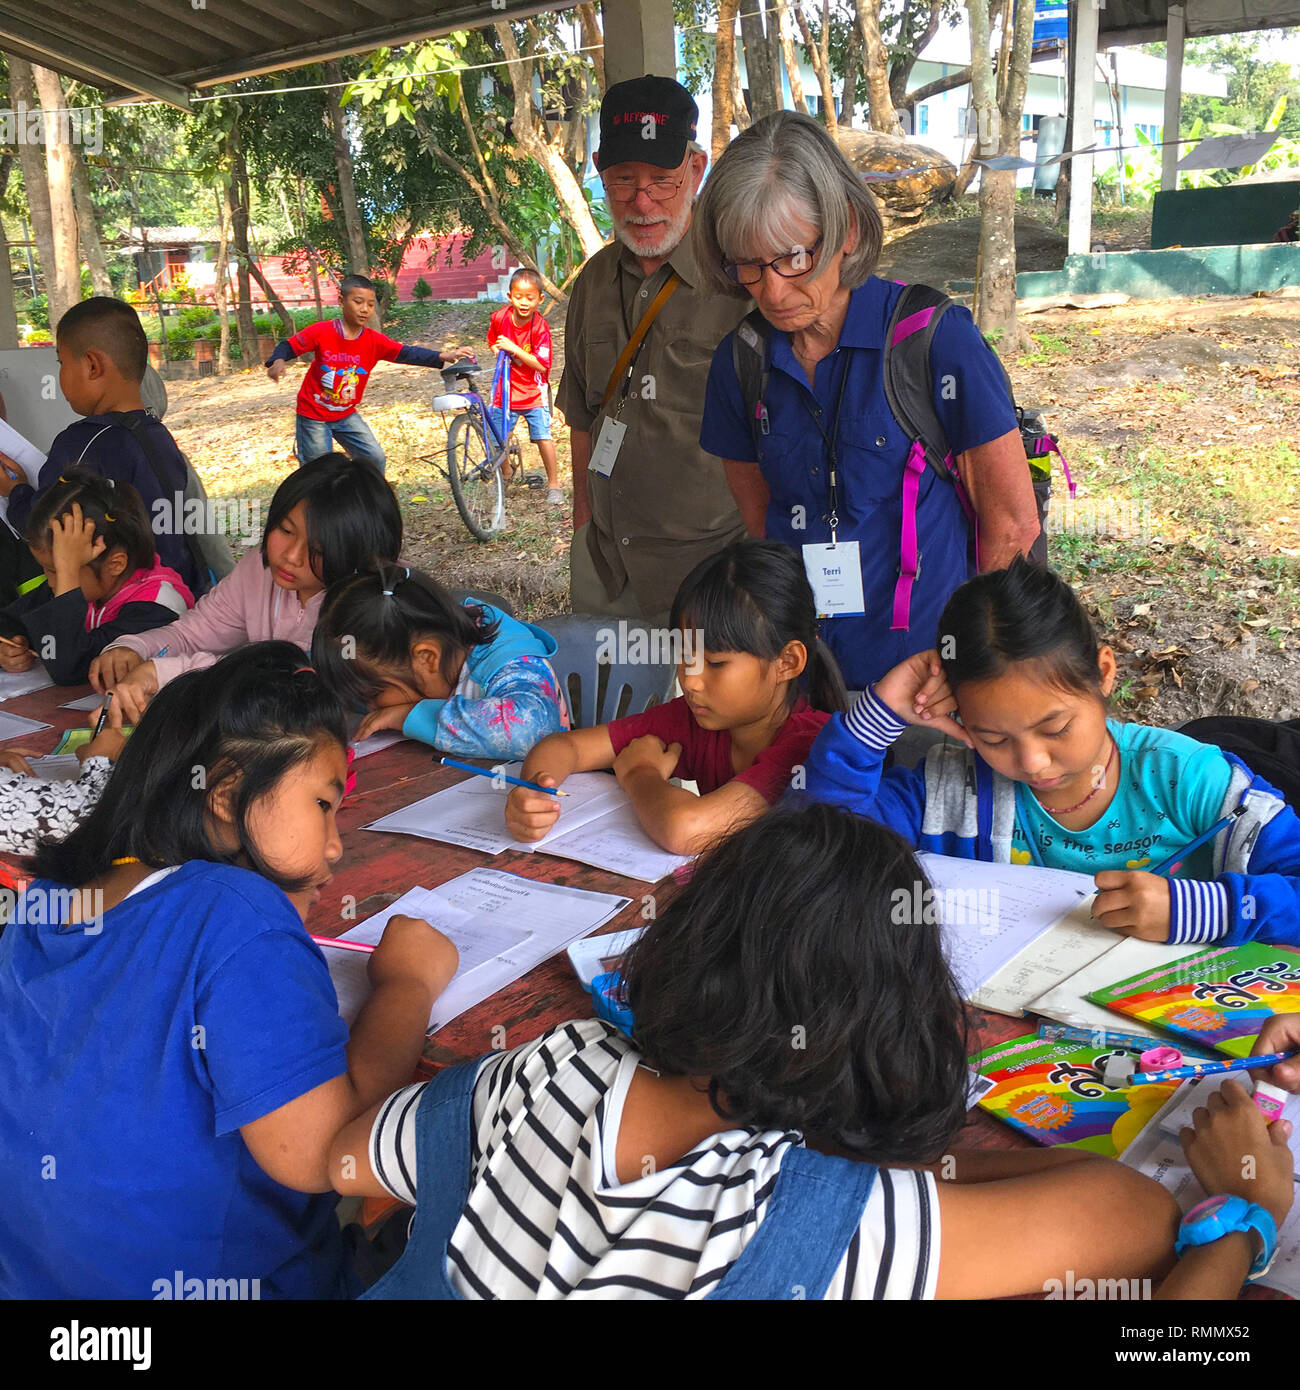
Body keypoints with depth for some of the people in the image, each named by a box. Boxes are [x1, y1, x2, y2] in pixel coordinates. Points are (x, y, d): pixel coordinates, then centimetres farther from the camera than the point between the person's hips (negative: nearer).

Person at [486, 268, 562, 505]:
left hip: (533, 391, -3)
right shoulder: (500, 318, -6)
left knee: (543, 437, -11)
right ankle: (505, 477, 32)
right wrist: (498, 349, -6)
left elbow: (541, 365, -22)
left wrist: (514, 349, -27)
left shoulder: (540, 326, -16)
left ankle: (553, 484, 6)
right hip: (507, 389, 3)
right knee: (498, 439, 5)